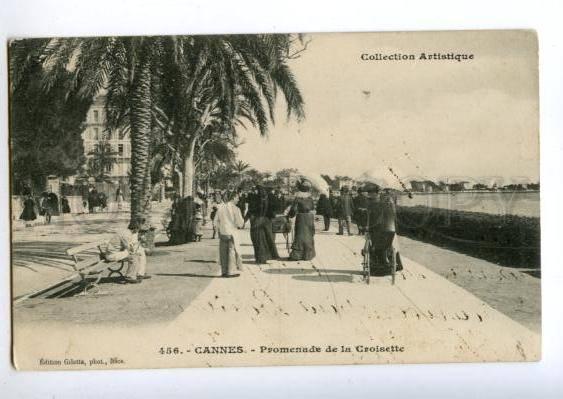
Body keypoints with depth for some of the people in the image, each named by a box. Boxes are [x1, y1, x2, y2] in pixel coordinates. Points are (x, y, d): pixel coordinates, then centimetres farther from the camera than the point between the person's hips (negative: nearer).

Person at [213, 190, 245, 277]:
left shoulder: (220, 207, 3)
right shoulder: (235, 208, -12)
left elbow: (215, 222, 5)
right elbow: (239, 223, -12)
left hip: (222, 233, 5)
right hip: (232, 233, -5)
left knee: (223, 252, 11)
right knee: (232, 251, 4)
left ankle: (224, 271, 15)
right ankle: (232, 271, 6)